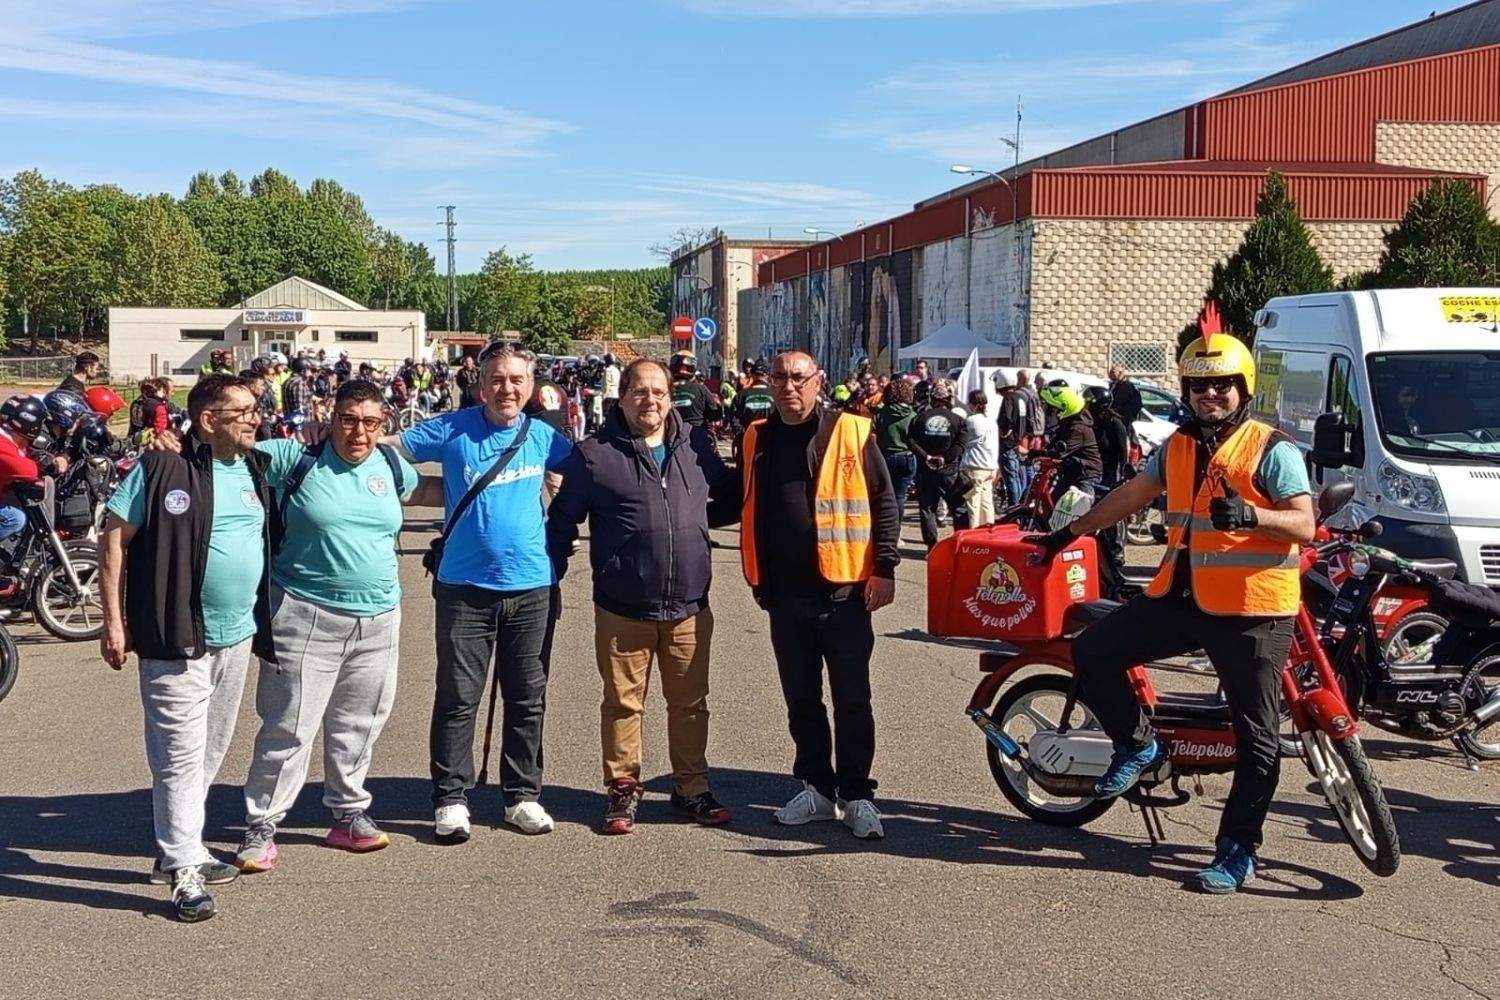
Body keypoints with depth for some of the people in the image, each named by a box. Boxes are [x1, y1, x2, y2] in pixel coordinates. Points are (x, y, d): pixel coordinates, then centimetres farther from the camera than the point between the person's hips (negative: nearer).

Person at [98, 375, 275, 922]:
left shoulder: (257, 470, 8)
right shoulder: (161, 469, -11)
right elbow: (114, 539, -9)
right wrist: (113, 622, -11)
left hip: (238, 636, 7)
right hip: (178, 640, -7)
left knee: (209, 753, 16)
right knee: (181, 755, -4)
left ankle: (179, 848, 31)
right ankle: (184, 871, 4)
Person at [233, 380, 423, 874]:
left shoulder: (390, 464, 8)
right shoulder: (295, 459, -6)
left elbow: (422, 488, 27)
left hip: (379, 619, 5)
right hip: (307, 616, -4)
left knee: (358, 725, 15)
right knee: (289, 727, -2)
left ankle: (348, 814, 30)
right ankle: (261, 827, 10)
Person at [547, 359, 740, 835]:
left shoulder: (696, 444, 6)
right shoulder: (594, 453, -3)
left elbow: (727, 500, 22)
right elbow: (563, 519, 3)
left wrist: (695, 520, 3)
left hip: (690, 604, 3)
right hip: (622, 608, -3)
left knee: (691, 702, 11)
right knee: (623, 703, 7)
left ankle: (691, 787, 25)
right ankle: (623, 788, 21)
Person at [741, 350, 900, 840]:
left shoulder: (850, 432, -4)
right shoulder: (758, 439, 9)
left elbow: (884, 502, -2)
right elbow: (746, 506, 17)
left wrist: (883, 566, -9)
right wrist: (758, 575, 12)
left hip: (842, 591, -4)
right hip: (785, 595, 4)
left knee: (852, 700, 3)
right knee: (801, 700, 13)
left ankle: (857, 795, 12)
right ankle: (817, 787, 25)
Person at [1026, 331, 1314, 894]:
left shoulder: (1271, 449, -6)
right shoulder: (1178, 447, 14)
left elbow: (1305, 525, -14)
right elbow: (1130, 496, 25)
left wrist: (1251, 515, -32)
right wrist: (1072, 532, 27)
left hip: (1252, 609, -6)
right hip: (1180, 597, 6)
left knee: (1254, 737, 0)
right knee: (1093, 653, -3)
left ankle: (1237, 851, 11)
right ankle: (1138, 745, 17)